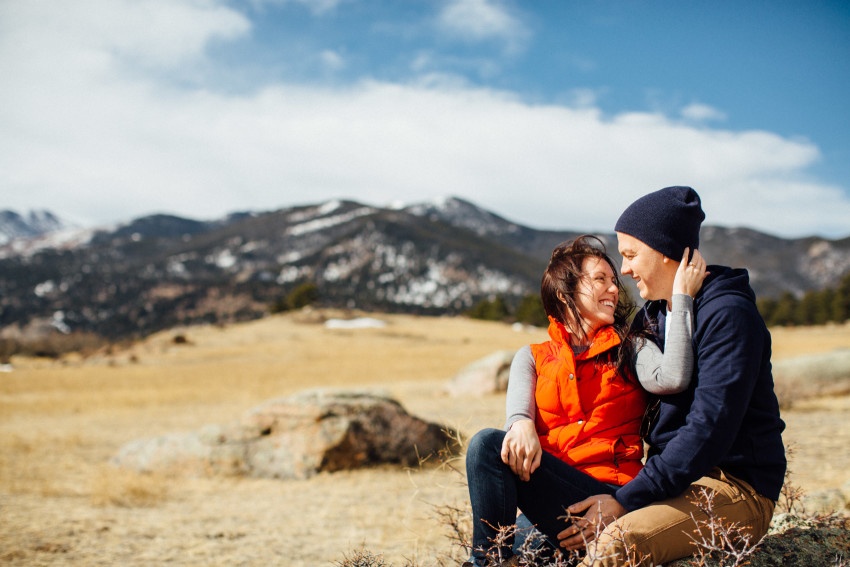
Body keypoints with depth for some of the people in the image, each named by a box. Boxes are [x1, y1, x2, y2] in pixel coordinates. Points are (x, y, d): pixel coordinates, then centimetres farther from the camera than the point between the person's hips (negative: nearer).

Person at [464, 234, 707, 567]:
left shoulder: (630, 350, 15)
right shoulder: (532, 358, 21)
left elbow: (673, 378, -9)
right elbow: (518, 404, -2)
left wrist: (682, 297, -5)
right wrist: (522, 425, -28)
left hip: (609, 492, -3)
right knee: (486, 443, -28)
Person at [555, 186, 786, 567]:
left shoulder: (728, 314, -15)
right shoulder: (652, 313, 13)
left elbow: (709, 431, -23)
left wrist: (626, 500, -24)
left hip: (736, 486, -9)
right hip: (675, 478, 9)